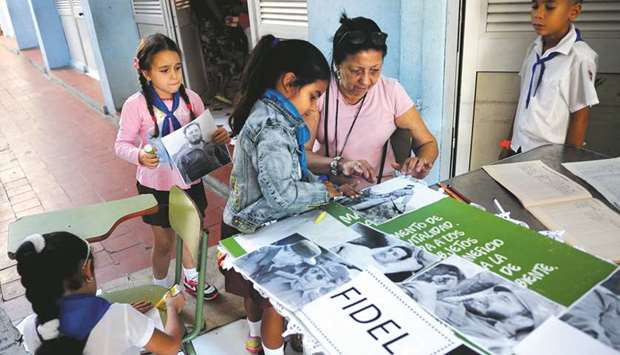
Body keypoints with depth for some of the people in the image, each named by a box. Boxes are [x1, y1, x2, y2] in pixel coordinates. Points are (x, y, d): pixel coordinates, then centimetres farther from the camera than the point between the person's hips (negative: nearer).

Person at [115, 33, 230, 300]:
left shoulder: (191, 98, -7)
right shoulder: (136, 105, -17)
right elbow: (121, 144, -11)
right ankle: (161, 288, 40)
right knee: (164, 242, 13)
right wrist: (139, 155, -32)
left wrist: (220, 136, -22)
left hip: (189, 181, 4)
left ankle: (190, 278, 49)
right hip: (156, 186, -3)